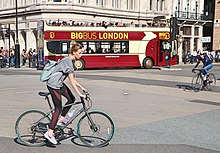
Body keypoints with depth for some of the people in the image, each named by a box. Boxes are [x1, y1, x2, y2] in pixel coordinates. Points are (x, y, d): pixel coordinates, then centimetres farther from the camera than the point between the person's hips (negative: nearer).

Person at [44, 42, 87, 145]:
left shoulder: (70, 61, 9)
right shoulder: (68, 62, -21)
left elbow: (73, 79, 16)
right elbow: (71, 81, -23)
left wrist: (81, 87, 13)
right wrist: (79, 94, -22)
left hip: (59, 83, 10)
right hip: (53, 85, -10)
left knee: (71, 99, 8)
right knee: (58, 108, -7)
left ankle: (60, 119, 20)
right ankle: (49, 133, -2)